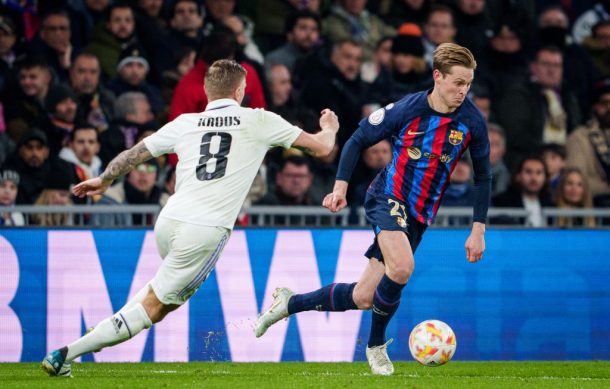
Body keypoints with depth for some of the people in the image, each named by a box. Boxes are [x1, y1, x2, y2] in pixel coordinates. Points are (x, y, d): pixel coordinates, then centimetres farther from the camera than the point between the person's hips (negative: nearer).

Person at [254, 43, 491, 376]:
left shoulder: (472, 121, -5)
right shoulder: (406, 109, -13)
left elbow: (483, 177, 8)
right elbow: (358, 140, 0)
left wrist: (478, 229, 3)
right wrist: (341, 187, -10)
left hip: (419, 217, 4)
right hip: (388, 198, -4)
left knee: (362, 298, 2)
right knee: (402, 267, -33)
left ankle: (289, 303, 25)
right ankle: (376, 346, -9)